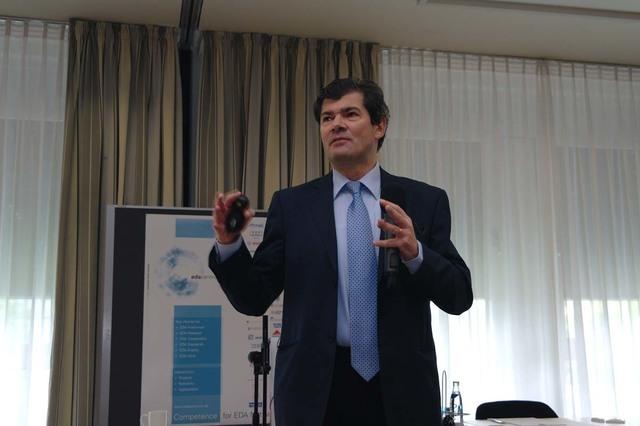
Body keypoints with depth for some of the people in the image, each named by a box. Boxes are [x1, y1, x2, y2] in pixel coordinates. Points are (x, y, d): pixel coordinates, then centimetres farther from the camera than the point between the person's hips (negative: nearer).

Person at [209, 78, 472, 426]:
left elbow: (459, 296, -1)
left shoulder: (425, 201, 2)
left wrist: (414, 252, -19)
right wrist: (228, 241, -16)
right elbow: (253, 299, 1)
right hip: (315, 389, 0)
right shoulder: (291, 205, 3)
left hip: (400, 388, 0)